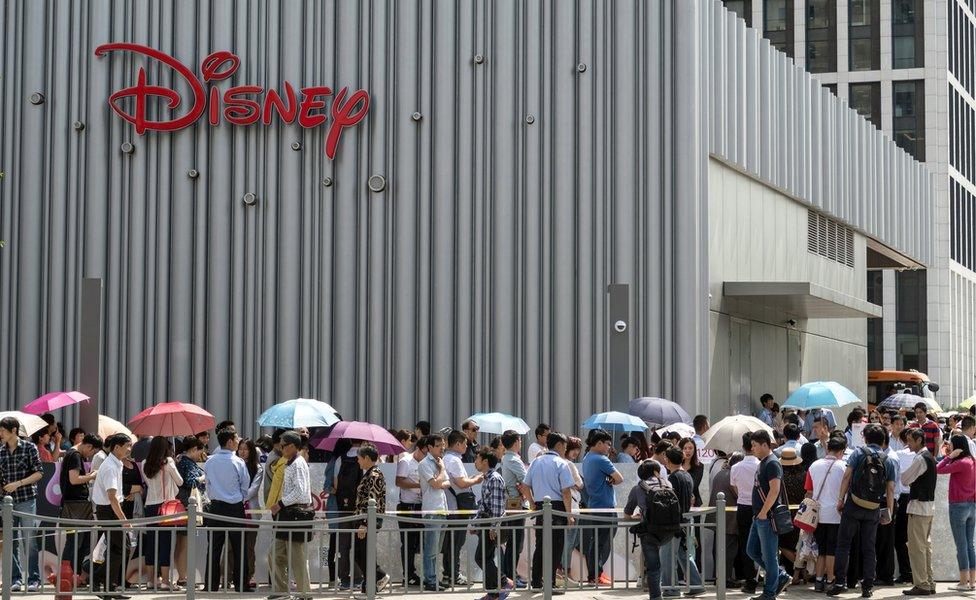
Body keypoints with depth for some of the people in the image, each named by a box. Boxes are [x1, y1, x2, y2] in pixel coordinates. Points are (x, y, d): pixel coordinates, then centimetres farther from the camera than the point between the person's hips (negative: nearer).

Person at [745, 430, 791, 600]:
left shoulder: (772, 463, -15)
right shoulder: (762, 463, 15)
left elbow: (774, 490, -24)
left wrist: (763, 513, -22)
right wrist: (758, 513, 18)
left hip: (767, 517, -10)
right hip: (759, 517, 10)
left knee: (768, 555, -2)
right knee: (752, 550, 14)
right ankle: (781, 577, 21)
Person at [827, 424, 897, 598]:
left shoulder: (858, 453, -1)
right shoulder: (890, 461, 6)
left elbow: (847, 476, -7)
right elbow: (890, 489, 3)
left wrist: (841, 499, -3)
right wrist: (890, 511, 9)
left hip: (853, 505, -2)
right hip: (874, 510, 2)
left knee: (843, 544, 4)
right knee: (869, 548, 9)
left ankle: (839, 581, -2)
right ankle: (867, 586, 8)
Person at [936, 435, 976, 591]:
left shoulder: (961, 463, -17)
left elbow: (939, 470, -18)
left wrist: (949, 456, -10)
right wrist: (947, 456, 12)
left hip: (958, 506, -8)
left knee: (961, 546, -3)